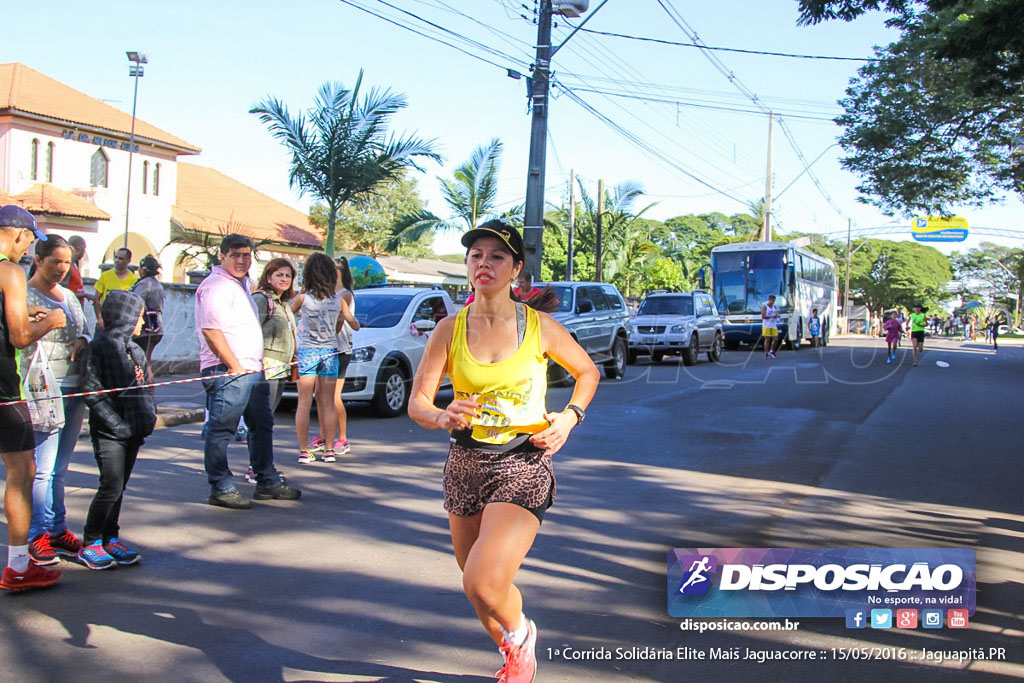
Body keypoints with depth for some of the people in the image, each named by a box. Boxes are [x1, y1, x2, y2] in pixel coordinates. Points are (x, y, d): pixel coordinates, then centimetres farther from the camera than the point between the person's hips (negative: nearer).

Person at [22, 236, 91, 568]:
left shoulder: (69, 296, 18)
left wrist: (82, 341, 3)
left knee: (59, 467, 12)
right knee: (42, 468, -6)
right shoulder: (24, 296, -2)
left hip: (74, 389, 7)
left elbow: (86, 331, 24)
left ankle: (57, 530, 18)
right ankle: (37, 537, 4)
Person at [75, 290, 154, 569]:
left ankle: (111, 539, 21)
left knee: (119, 487, 12)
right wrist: (117, 424, -18)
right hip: (109, 432, -7)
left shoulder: (136, 351, 16)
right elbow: (92, 392, -14)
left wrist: (149, 417, 5)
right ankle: (90, 544, 1)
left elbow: (147, 388, 21)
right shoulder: (99, 347, -8)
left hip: (133, 432, 7)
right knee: (111, 487, -10)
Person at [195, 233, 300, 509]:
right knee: (221, 429, -3)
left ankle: (267, 483, 26)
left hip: (253, 369, 11)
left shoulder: (242, 283, 19)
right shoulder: (216, 286, -12)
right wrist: (235, 366, -19)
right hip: (227, 372, -10)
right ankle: (221, 489, 3)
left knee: (262, 425, 16)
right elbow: (210, 330, -21)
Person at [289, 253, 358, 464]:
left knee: (304, 403, 3)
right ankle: (328, 449, 10)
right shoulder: (338, 299, 0)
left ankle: (304, 450, 1)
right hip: (330, 352, 2)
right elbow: (355, 325, 8)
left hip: (307, 351, -2)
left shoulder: (304, 297, -7)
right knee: (328, 403, 9)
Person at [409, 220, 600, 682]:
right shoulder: (450, 329, -1)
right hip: (466, 462, 4)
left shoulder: (540, 328, -5)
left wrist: (568, 418, -4)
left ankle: (521, 635, 15)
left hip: (524, 464, -3)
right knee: (478, 585, 15)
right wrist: (444, 417, -25)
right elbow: (417, 404, -3)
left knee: (483, 583, -20)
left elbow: (587, 371, 12)